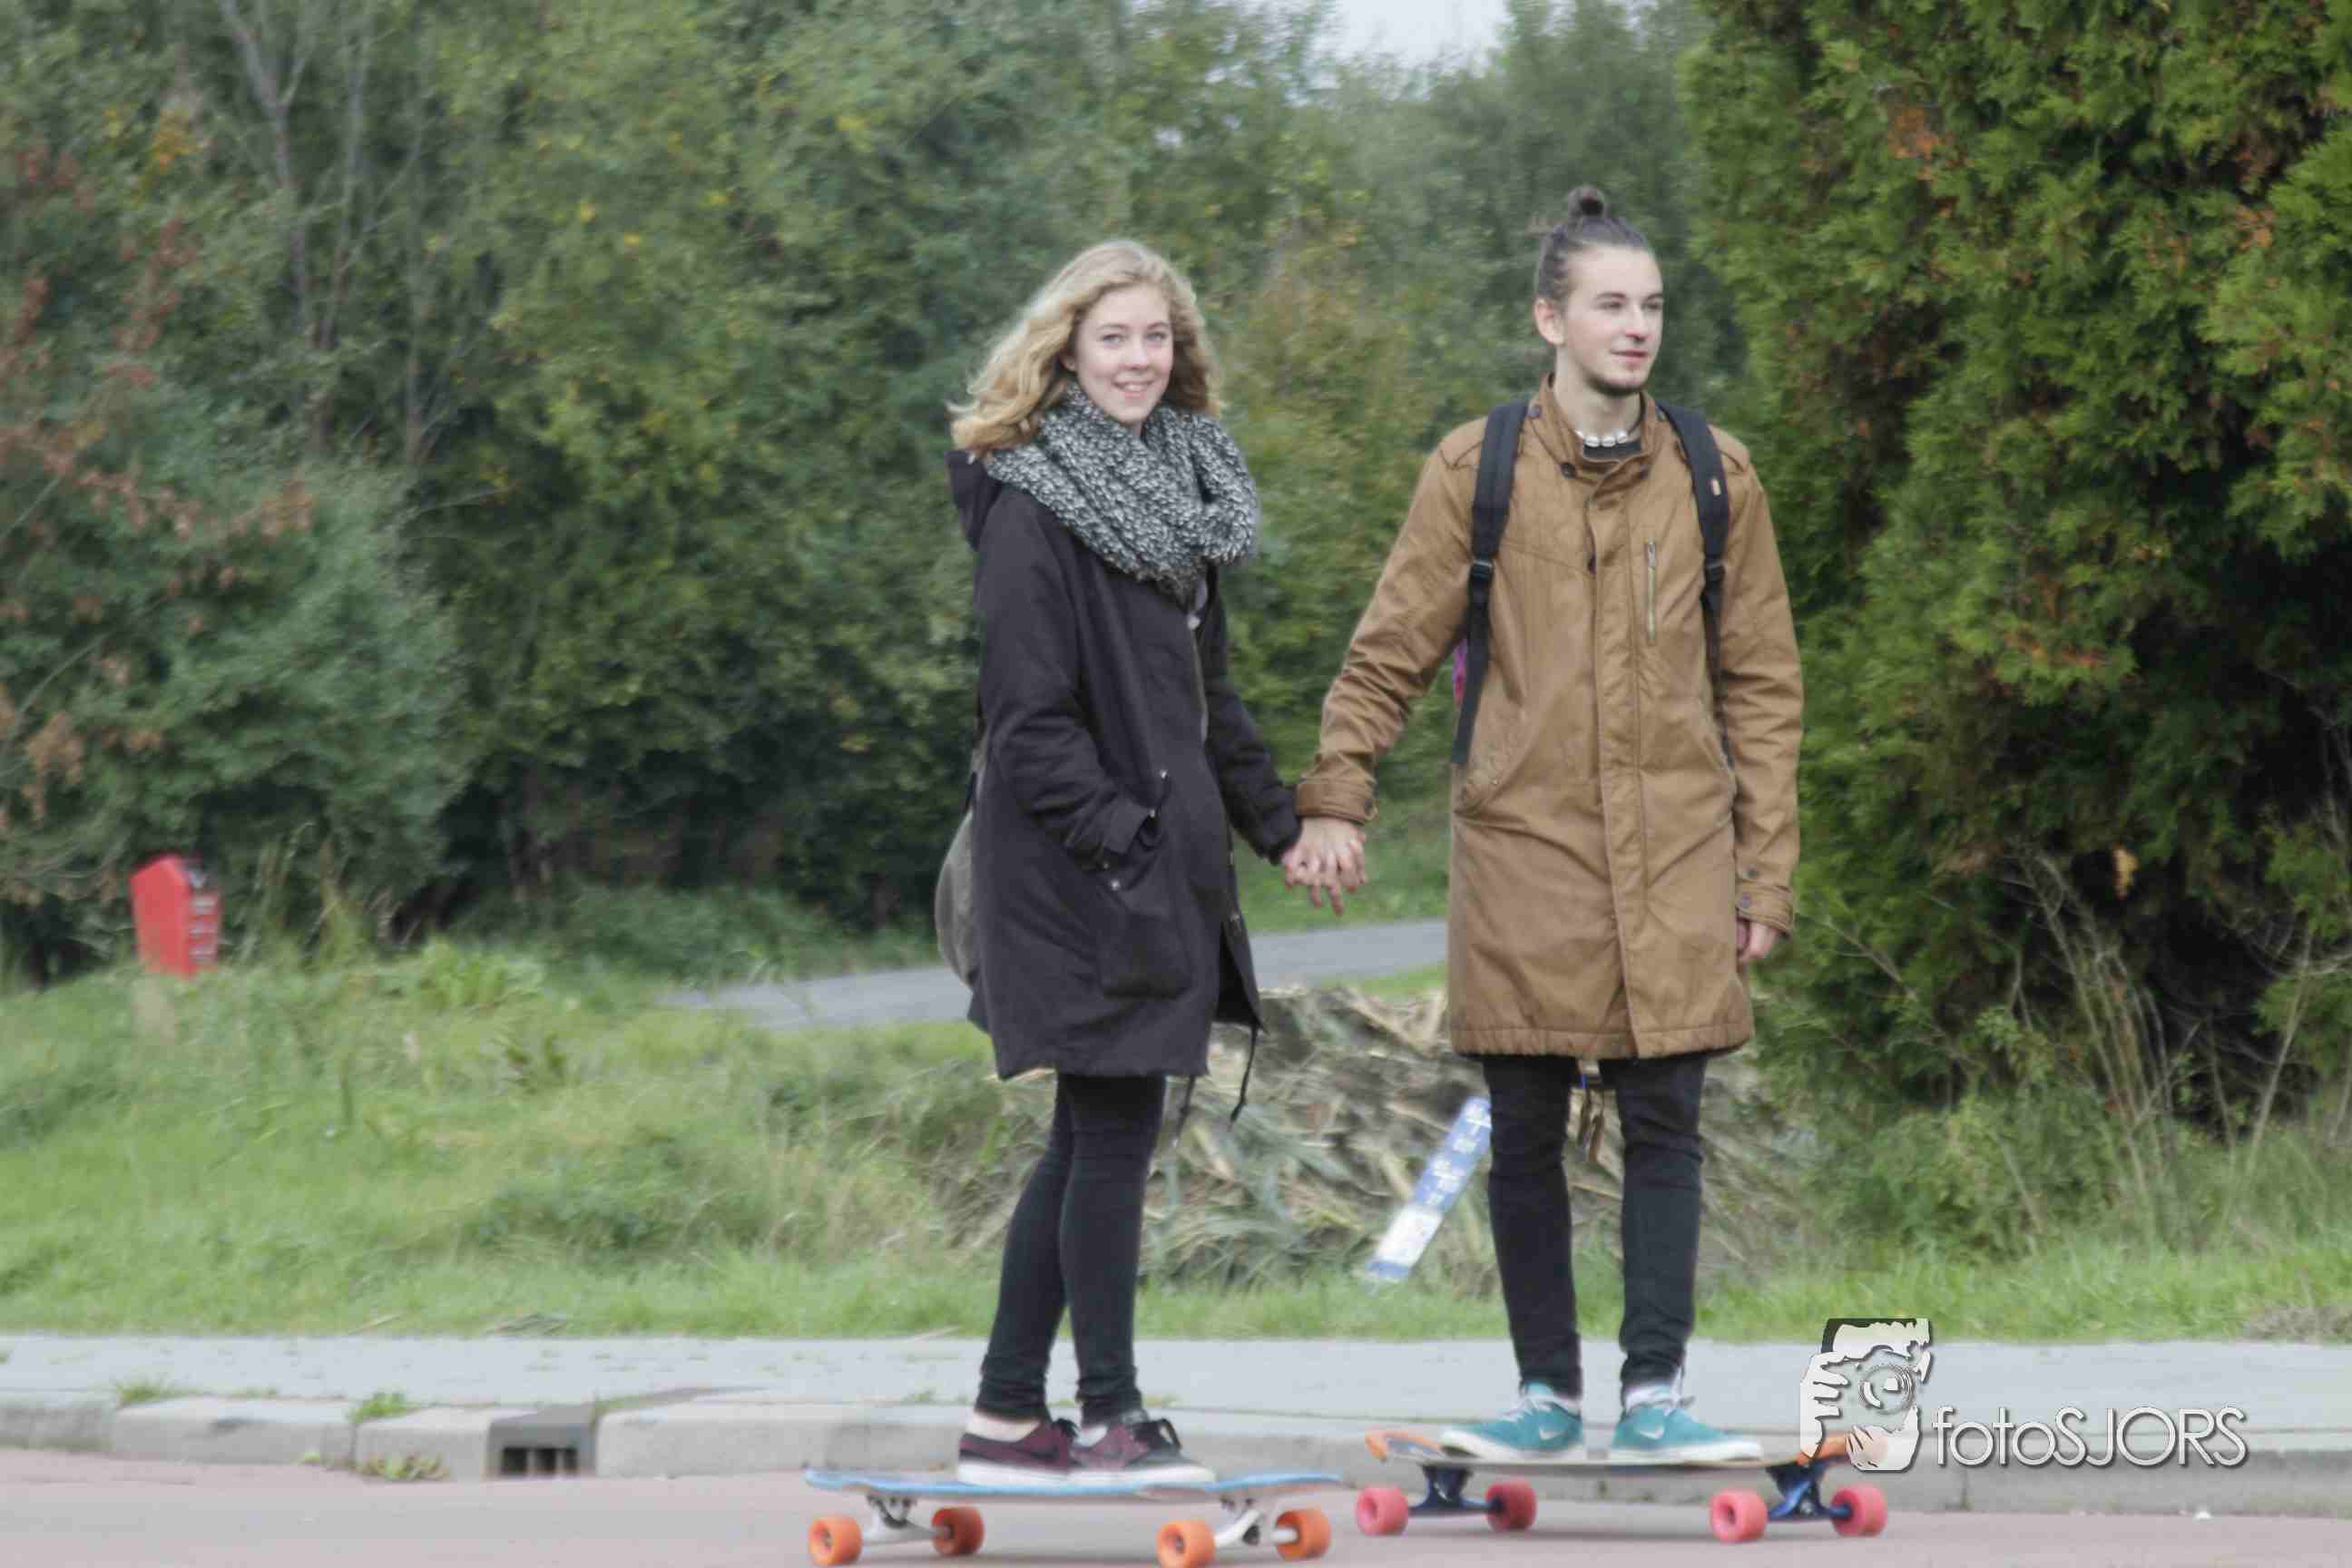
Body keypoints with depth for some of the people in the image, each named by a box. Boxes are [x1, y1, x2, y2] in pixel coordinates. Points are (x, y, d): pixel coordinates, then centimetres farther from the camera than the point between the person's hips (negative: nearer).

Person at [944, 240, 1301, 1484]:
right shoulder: (1033, 507, -11)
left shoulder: (1176, 492, 17)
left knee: (1094, 1136, 10)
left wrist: (1279, 820, 21)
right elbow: (1030, 717, -15)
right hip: (1076, 869, -9)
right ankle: (1107, 1415, -2)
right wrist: (1115, 833, -21)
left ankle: (1006, 1415, 15)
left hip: (1164, 858, 9)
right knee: (1116, 1124, -8)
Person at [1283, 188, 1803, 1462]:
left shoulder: (1714, 476, 7)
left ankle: (1653, 1393, 0)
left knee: (1663, 1121, -3)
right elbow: (1389, 651, 6)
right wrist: (1333, 800, -5)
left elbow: (1761, 685, 10)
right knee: (1526, 1132, 3)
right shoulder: (1475, 471, 2)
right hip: (1524, 845, -1)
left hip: (1674, 854, 1)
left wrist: (1764, 870, 6)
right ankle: (1549, 1390, 13)